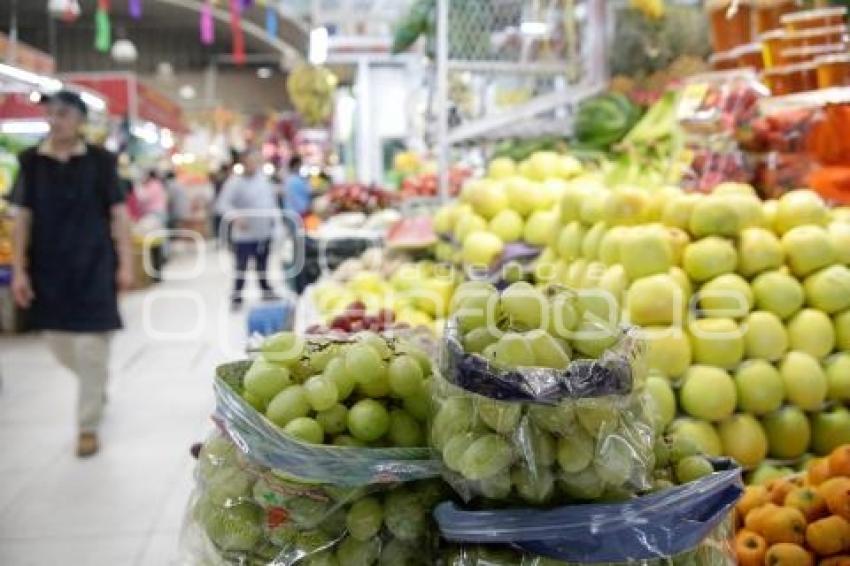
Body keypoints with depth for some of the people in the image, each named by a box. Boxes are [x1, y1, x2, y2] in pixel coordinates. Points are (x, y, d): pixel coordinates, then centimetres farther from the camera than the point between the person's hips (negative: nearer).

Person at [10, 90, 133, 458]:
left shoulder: (100, 160, -3)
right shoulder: (31, 161, 2)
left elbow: (118, 214, -1)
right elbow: (22, 217, 3)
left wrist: (125, 263, -6)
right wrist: (19, 270, -2)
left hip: (94, 266, -3)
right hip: (49, 268, 3)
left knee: (90, 347, -3)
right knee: (60, 345, 12)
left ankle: (88, 426, 10)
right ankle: (98, 386, 42)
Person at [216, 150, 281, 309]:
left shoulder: (263, 179, 5)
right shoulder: (235, 182, -15)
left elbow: (272, 198, 19)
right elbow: (222, 204, -22)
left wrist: (275, 215, 11)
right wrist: (236, 217, -35)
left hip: (264, 231, 6)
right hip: (244, 233, -6)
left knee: (262, 264, 20)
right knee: (242, 265, 0)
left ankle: (266, 290, 36)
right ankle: (236, 297, 11)